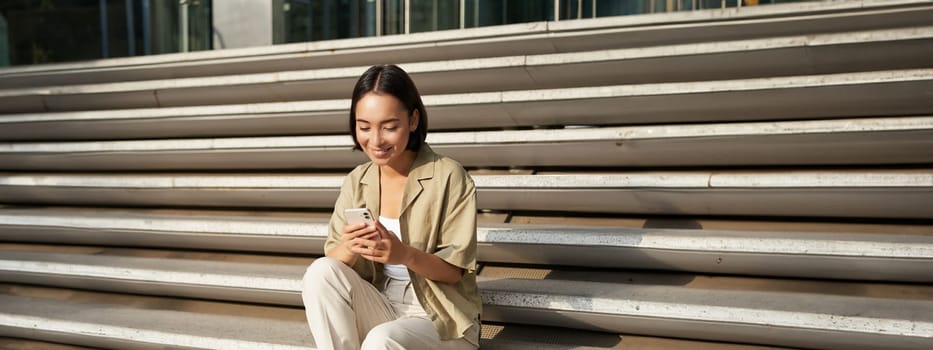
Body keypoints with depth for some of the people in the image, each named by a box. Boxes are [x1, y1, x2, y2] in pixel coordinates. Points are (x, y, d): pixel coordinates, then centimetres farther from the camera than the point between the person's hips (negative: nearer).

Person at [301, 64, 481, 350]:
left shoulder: (449, 177, -13)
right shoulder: (356, 181, 2)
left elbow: (456, 269, -11)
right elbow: (333, 260, -2)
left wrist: (405, 254, -30)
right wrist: (350, 248, -25)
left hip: (442, 319, -5)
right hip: (379, 309, 5)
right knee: (321, 272, -20)